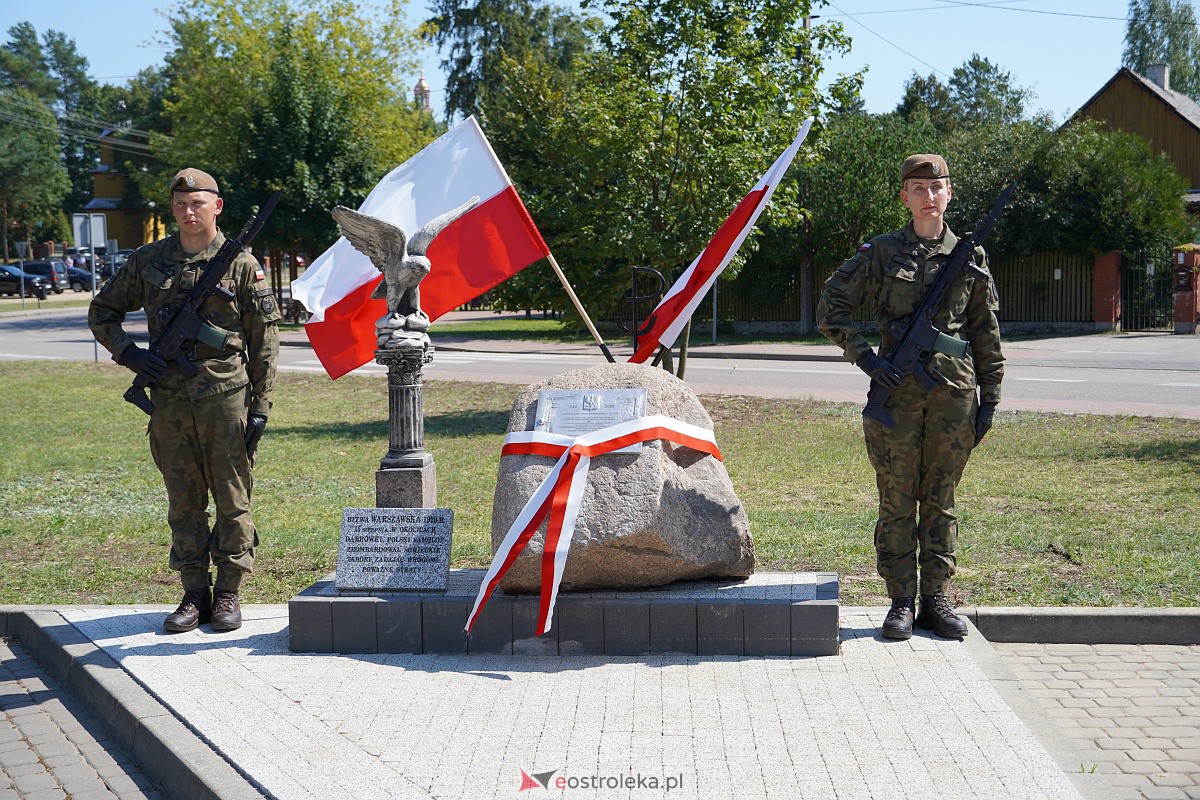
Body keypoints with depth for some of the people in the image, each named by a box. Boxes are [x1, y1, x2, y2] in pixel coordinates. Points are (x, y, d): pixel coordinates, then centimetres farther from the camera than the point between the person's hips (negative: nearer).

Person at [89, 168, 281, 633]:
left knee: (232, 499, 3)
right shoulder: (148, 261, 8)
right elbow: (102, 312, 18)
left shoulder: (242, 265, 0)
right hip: (169, 400, 3)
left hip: (227, 397, -3)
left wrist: (260, 407, -4)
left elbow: (265, 341, 0)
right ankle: (194, 594, 18)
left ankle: (228, 593, 14)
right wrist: (127, 352, -1)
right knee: (183, 503, 9)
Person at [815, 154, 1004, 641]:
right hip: (898, 388, -2)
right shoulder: (881, 253, 2)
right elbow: (831, 308, 2)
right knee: (897, 500, 2)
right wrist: (865, 357, -9)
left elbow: (986, 334, 11)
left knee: (941, 499, 9)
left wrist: (989, 398, 7)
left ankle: (935, 599, 17)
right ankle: (901, 601, 11)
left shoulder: (970, 257, 8)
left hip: (954, 391, 2)